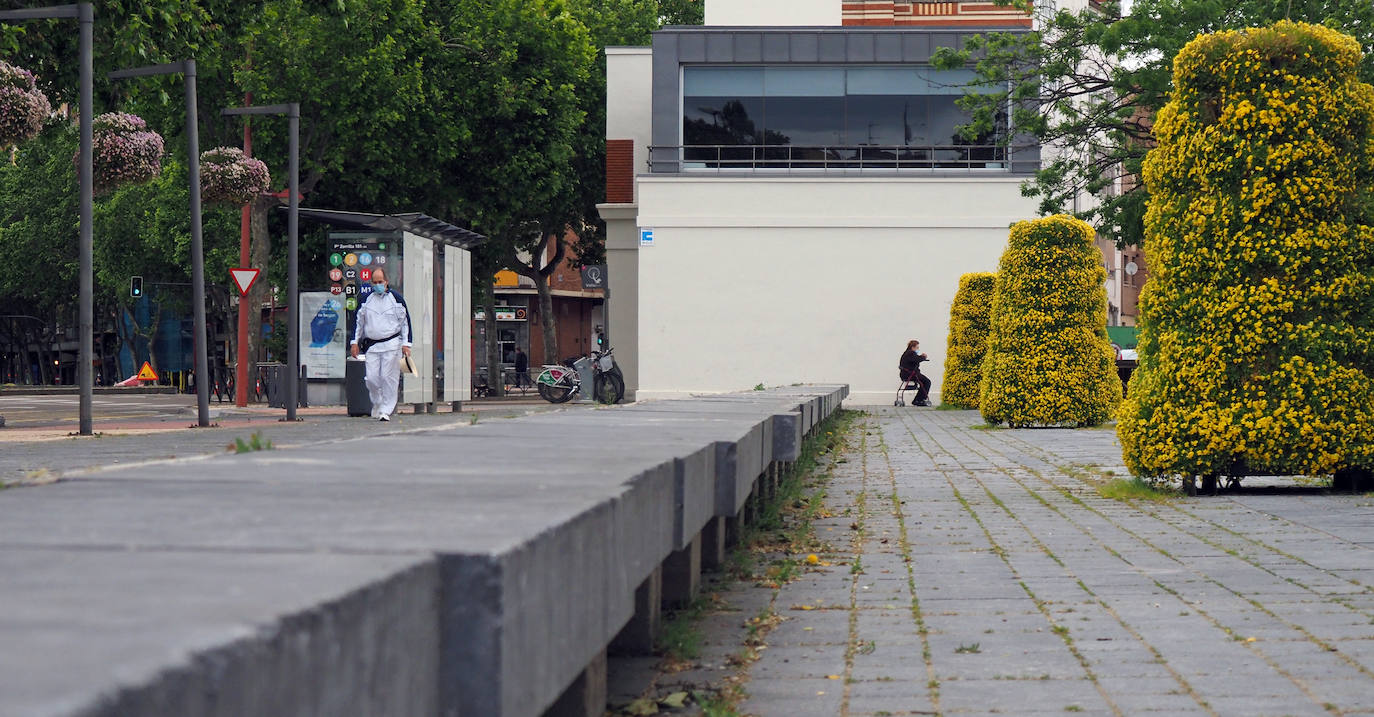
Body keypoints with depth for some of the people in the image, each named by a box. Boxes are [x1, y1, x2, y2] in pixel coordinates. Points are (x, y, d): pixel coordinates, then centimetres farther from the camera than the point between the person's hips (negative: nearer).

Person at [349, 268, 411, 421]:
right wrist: (355, 342, 13)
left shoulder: (396, 298, 3)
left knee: (388, 378, -6)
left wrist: (406, 344, -1)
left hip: (391, 345, -3)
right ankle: (377, 404, 20)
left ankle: (386, 410, 0)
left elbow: (405, 322, 5)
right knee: (371, 378, -3)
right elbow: (359, 322, 18)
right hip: (371, 345, 3)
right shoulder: (367, 300, 10)